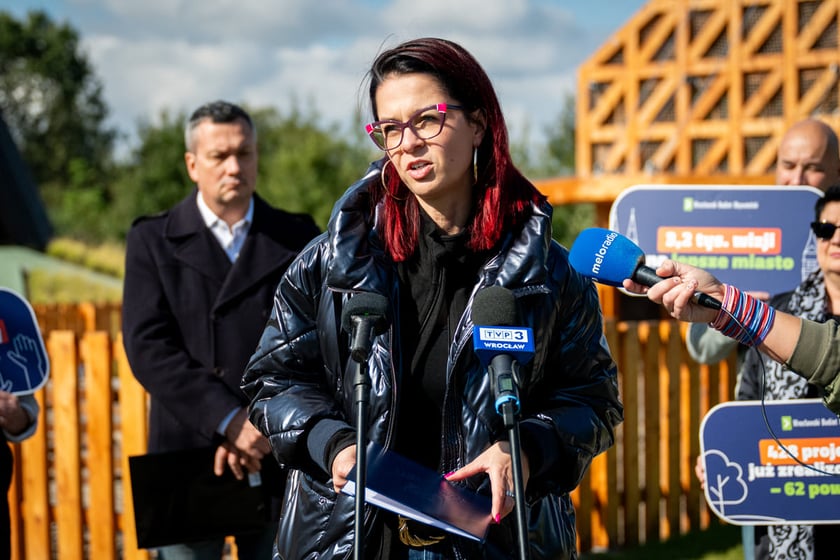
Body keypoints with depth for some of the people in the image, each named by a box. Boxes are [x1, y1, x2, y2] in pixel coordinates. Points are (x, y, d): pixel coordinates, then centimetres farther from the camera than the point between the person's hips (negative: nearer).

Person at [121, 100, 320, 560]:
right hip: (187, 452, -1)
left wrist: (261, 425, -12)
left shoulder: (297, 237, 8)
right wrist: (228, 421, -15)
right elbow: (147, 346, -6)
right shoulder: (153, 240, 5)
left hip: (278, 453, 1)